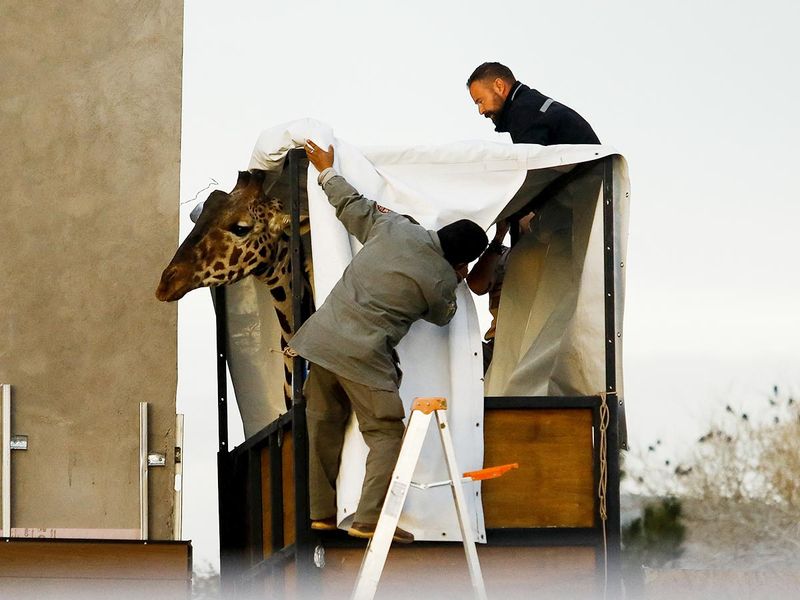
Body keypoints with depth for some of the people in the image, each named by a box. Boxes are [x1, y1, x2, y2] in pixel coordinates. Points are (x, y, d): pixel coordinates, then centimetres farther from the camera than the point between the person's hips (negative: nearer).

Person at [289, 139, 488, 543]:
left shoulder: (393, 229, 2)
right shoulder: (442, 282, -5)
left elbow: (353, 206, 17)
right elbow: (441, 316, 16)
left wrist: (326, 170, 33)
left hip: (320, 339, 6)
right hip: (364, 357, -6)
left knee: (324, 428, 15)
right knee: (386, 435, 3)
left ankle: (320, 513, 22)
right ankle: (369, 520, -8)